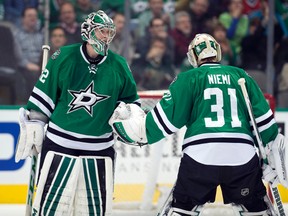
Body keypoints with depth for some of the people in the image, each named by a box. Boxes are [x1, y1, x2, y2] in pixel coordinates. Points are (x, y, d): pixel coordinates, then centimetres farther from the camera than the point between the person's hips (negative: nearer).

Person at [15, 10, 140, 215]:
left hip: (99, 150, 2)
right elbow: (43, 94, 2)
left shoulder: (119, 65, 0)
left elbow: (129, 99, 15)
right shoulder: (64, 57, -6)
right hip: (60, 144, -2)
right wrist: (33, 125, 1)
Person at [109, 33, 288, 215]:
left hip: (200, 155, -1)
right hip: (242, 156, 2)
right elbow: (263, 119, 13)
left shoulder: (188, 78, 9)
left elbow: (168, 116, 3)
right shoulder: (241, 76, 16)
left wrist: (141, 132, 19)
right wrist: (273, 155, 20)